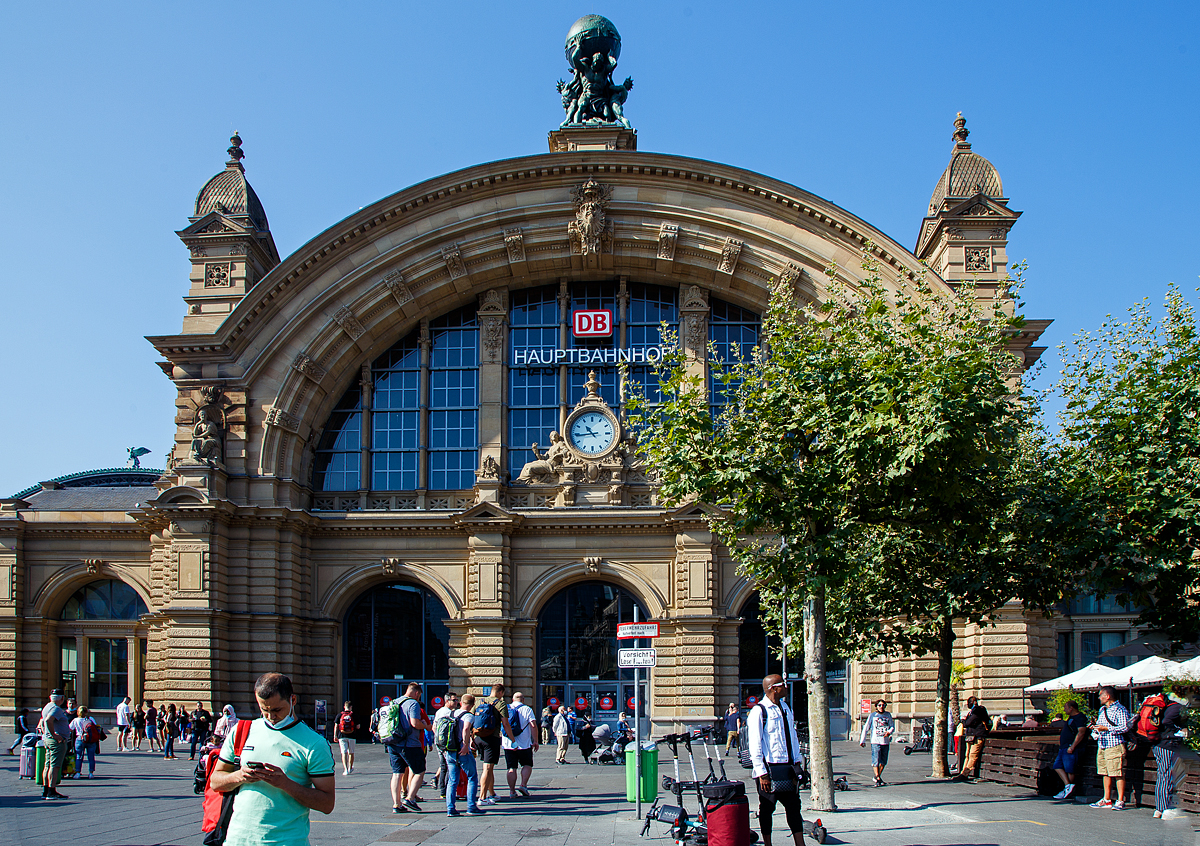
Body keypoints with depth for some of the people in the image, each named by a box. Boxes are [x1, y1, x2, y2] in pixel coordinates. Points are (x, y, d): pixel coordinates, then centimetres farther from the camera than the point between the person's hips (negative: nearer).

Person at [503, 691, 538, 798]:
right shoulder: (527, 709, -1)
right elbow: (533, 725, -10)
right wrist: (535, 741, -6)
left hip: (508, 744, 3)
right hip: (524, 744, -3)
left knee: (512, 768, 6)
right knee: (527, 765, 12)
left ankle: (512, 791, 3)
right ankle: (523, 785, -5)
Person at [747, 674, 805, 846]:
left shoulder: (785, 707, 11)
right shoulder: (758, 711, -11)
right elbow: (754, 744, -13)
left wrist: (797, 762, 13)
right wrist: (762, 773, -16)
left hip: (787, 767, 7)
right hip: (769, 768, -6)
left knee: (794, 806, 7)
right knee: (767, 809, 4)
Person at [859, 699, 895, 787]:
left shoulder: (888, 715, 11)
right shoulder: (872, 715, 3)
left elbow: (892, 726, 10)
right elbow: (866, 728, 5)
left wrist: (889, 732, -14)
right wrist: (862, 740, 1)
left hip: (885, 741, 4)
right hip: (875, 741, -4)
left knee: (883, 762, 10)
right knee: (876, 761, -12)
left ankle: (877, 777, 26)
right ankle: (878, 779, -11)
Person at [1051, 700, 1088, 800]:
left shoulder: (1080, 718, -12)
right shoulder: (1070, 718, 20)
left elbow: (1081, 733, -22)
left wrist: (1072, 747, -24)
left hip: (1070, 749, -10)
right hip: (1063, 748, 10)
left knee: (1069, 769, -6)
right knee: (1057, 766, 4)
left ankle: (1067, 791, -2)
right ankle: (1068, 785, 0)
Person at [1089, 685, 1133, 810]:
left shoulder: (1120, 709, -8)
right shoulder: (1102, 709, 20)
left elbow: (1125, 727, -16)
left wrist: (1106, 728, -17)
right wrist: (1095, 729, 7)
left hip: (1115, 745, -9)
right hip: (1102, 746, 9)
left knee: (1118, 774, -7)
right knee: (1105, 773, 11)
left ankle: (1120, 801, -4)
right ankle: (1106, 800, 16)